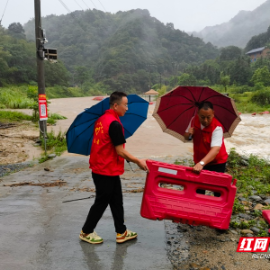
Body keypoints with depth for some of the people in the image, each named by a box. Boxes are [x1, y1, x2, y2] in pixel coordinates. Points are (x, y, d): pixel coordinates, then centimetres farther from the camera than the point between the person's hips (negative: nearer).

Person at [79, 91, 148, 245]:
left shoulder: (101, 120, 8)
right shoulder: (115, 124, -21)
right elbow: (120, 151, -19)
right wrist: (138, 162, -8)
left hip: (99, 167, 9)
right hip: (108, 171, -9)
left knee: (116, 201, 16)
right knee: (102, 202, 7)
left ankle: (121, 232, 27)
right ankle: (86, 232, 24)